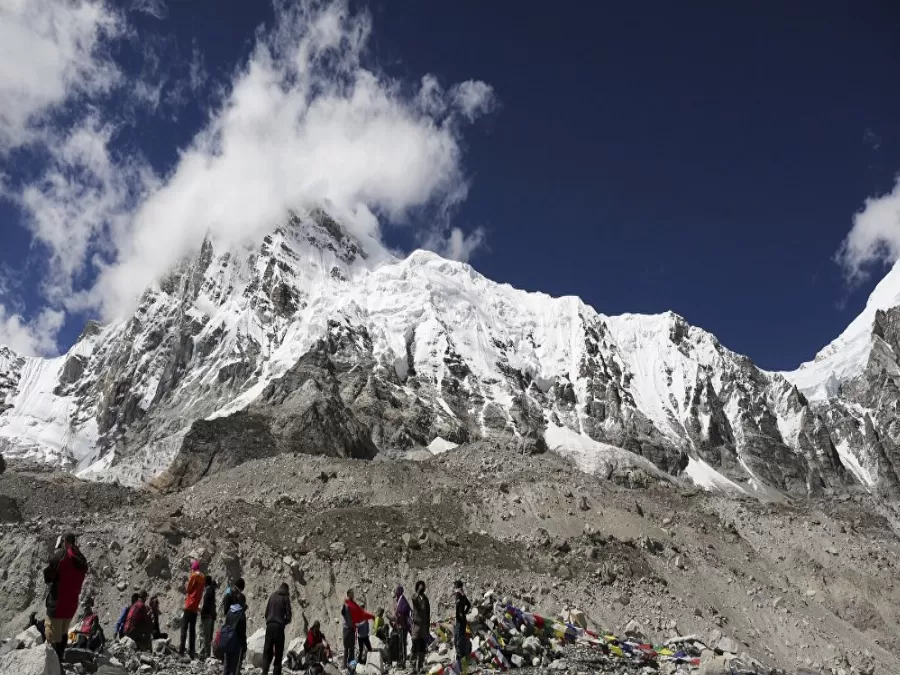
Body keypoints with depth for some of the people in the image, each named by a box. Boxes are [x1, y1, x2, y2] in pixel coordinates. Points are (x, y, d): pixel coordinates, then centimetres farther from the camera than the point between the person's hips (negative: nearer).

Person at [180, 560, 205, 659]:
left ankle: (181, 651, -11)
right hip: (196, 607, 6)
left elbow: (188, 589, -4)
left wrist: (186, 585, 15)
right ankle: (192, 651, 5)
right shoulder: (203, 577, 12)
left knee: (184, 628, -5)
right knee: (192, 629, 8)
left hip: (189, 605, -6)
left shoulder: (194, 575, -7)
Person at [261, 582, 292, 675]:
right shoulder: (285, 598, 3)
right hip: (279, 626, -3)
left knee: (267, 653, 6)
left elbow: (266, 613, 12)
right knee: (278, 654, 3)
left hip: (269, 625, 3)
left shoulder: (272, 596, 13)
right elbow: (288, 616, -1)